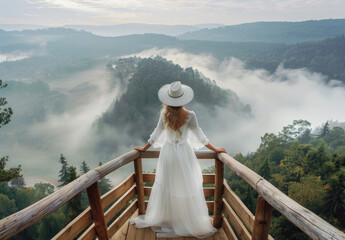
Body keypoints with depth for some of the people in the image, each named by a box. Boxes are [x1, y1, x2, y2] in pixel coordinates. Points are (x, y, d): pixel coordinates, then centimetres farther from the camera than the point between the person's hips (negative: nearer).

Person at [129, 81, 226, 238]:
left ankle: (162, 218, 38)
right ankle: (193, 223, 25)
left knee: (165, 186, 18)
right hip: (184, 154, -3)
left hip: (168, 152, 3)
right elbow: (199, 136, -8)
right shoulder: (190, 116, -18)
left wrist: (144, 148, 16)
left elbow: (157, 133, 0)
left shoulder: (164, 114, -11)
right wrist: (214, 149, 6)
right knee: (188, 188, 10)